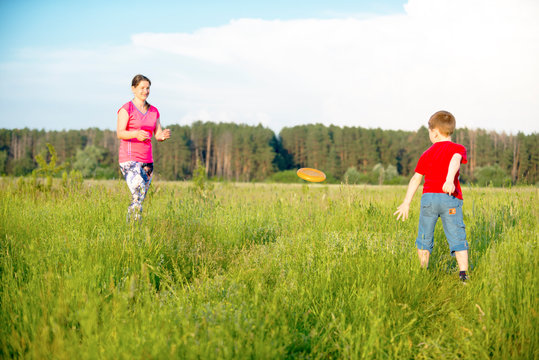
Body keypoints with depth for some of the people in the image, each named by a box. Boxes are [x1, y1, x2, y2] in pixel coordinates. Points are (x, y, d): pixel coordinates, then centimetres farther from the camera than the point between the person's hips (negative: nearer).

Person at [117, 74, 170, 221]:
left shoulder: (153, 111, 15)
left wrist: (164, 135, -13)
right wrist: (136, 134, -34)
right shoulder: (126, 109, -3)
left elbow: (158, 134, 12)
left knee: (140, 199, 6)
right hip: (129, 159, -6)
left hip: (147, 160, 6)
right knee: (138, 195, -19)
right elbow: (119, 133, -14)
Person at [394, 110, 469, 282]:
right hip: (450, 199, -2)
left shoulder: (427, 154, 14)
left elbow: (416, 178, 16)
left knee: (424, 238, 15)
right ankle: (463, 274, -13)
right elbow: (455, 162, -17)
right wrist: (449, 180, -34)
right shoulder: (458, 149, 6)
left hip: (429, 197, 2)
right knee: (457, 238, -2)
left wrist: (406, 203, 22)